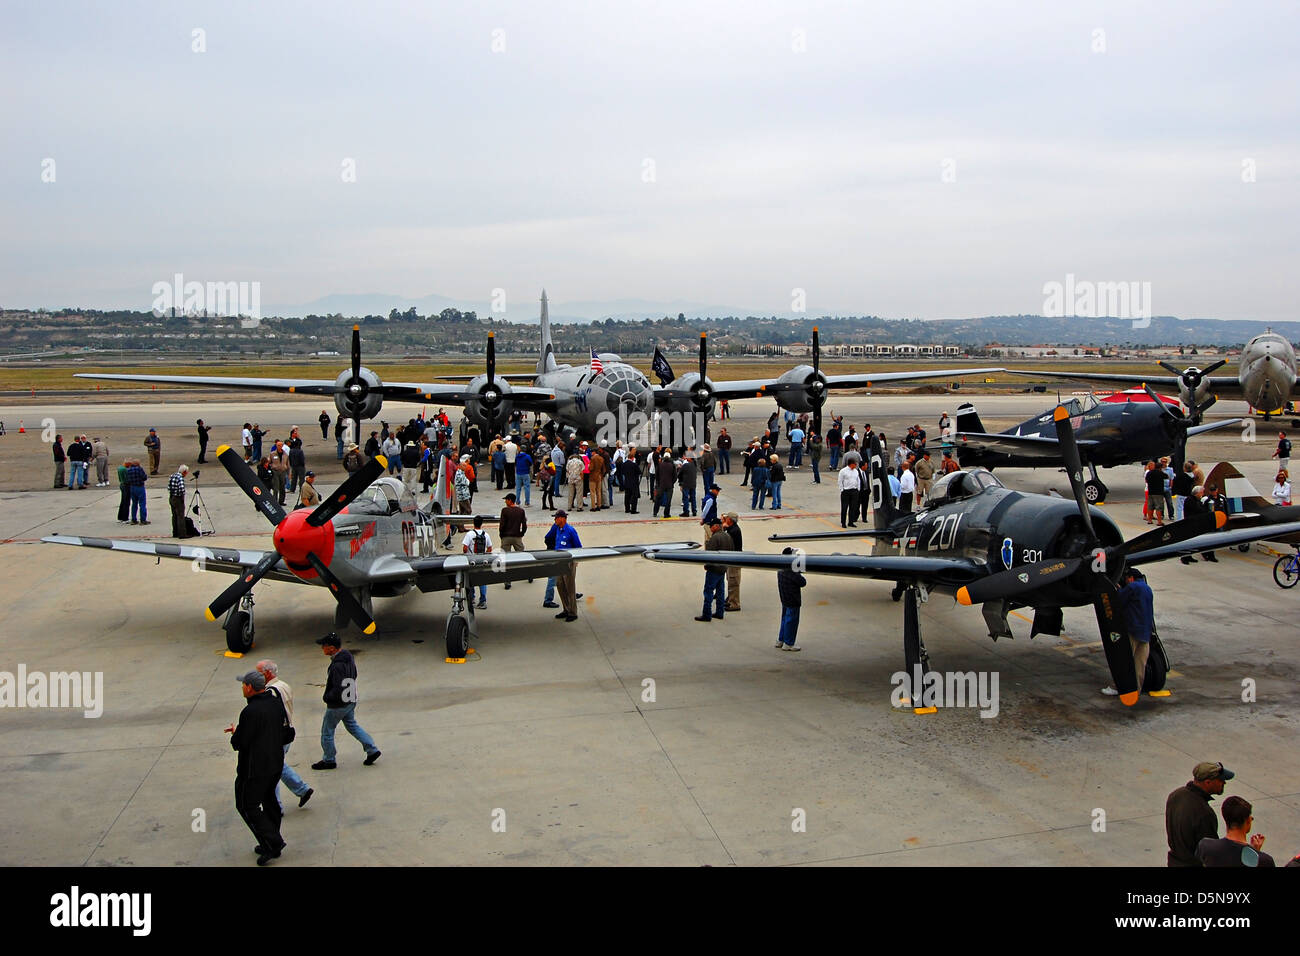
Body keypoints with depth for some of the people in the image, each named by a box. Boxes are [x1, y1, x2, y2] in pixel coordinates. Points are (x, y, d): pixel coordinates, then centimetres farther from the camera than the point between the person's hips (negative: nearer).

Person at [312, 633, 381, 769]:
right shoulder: (348, 657, -2)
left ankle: (328, 760, 26)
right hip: (351, 701, 9)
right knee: (352, 725, 24)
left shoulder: (337, 665, -31)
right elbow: (353, 676, 12)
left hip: (337, 705, -9)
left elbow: (337, 690, -32)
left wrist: (327, 697, -14)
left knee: (327, 731, 11)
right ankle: (372, 750, 23)